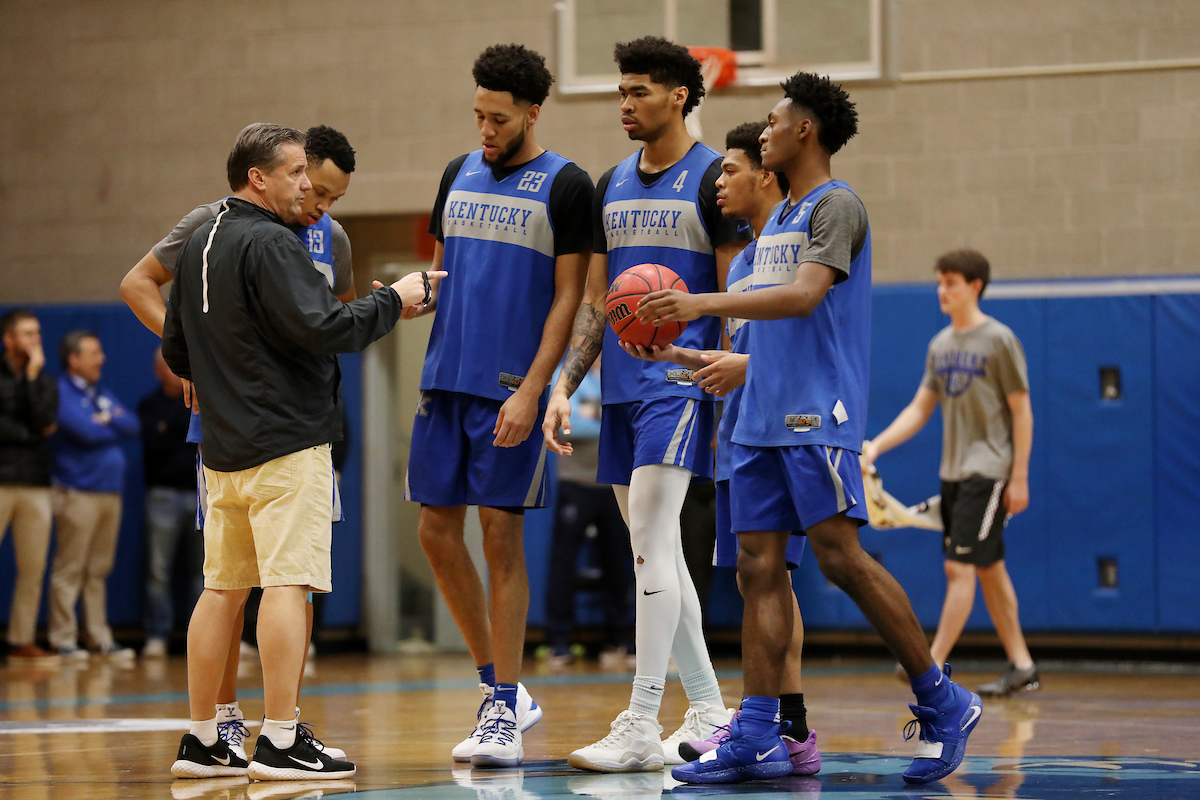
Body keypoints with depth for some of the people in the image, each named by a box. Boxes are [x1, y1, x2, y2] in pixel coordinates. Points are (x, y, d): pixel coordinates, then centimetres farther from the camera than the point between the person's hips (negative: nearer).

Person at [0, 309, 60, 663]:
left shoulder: (44, 380, 15)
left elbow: (43, 421, -3)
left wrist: (33, 375, -4)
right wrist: (31, 434, -5)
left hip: (35, 484, 4)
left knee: (33, 570, 3)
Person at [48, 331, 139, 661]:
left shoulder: (102, 395, 21)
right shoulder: (61, 393, -5)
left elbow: (132, 426, 10)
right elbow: (86, 431, -17)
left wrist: (107, 417, -9)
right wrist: (115, 427, 2)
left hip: (110, 492, 8)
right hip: (78, 493, -8)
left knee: (98, 571, 9)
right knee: (69, 569, -7)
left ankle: (100, 638, 11)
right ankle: (64, 640, -5)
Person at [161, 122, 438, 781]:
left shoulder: (196, 248, 16)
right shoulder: (270, 244, -13)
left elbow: (176, 354, 22)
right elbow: (322, 329, -21)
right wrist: (392, 300, -9)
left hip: (223, 448, 9)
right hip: (288, 442, -9)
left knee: (222, 589, 11)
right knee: (288, 584, -9)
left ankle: (202, 740, 14)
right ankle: (281, 742, -12)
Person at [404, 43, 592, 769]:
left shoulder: (565, 186, -5)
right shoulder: (460, 175, 12)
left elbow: (568, 298, -8)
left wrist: (531, 391, -15)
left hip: (510, 388, -6)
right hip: (446, 379, 6)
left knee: (501, 533, -5)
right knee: (438, 531, 5)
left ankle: (504, 713, 2)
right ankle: (501, 690, 18)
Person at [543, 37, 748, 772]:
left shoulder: (713, 179, -4)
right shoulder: (612, 187, 15)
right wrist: (564, 388, 9)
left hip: (682, 382, -7)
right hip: (622, 385, 7)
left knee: (650, 541, -15)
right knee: (656, 552, 9)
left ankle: (641, 727, -15)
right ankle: (710, 712, 17)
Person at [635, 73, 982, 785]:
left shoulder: (838, 205, -7)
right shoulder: (778, 217, 21)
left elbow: (805, 295, -21)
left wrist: (705, 303, -25)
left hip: (818, 413, -9)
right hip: (763, 418, 9)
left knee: (840, 555, -13)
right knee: (759, 565, 1)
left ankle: (943, 703, -2)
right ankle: (758, 739, -1)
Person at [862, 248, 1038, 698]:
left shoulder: (999, 340, -8)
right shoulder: (940, 345, 11)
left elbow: (1021, 412, -8)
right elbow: (920, 409, 13)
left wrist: (1019, 477, -12)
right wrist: (875, 447, 0)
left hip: (988, 471, -7)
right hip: (952, 472, 7)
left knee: (960, 567, -12)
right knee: (989, 569, 9)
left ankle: (933, 665, -14)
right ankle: (1021, 666, 15)